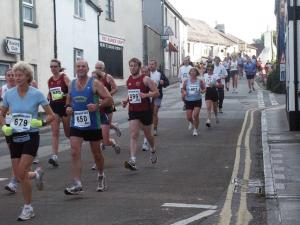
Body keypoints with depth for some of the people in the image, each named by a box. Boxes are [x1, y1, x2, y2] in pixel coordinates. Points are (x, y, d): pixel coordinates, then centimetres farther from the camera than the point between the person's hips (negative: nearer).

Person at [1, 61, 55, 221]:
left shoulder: (36, 94, -9)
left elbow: (51, 115, -2)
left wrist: (41, 123, -20)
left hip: (31, 137, -4)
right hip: (14, 137, 4)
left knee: (21, 174, -14)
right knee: (18, 176, 5)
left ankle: (28, 208, 4)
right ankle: (37, 174, 40)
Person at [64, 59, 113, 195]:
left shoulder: (95, 83, -6)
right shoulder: (71, 84, 7)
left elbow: (109, 99, -9)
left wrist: (97, 106, -24)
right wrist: (68, 108, 0)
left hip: (93, 124, -3)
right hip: (76, 124, 3)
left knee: (96, 153, 13)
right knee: (74, 152, -13)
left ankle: (101, 176, 39)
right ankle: (77, 185, -13)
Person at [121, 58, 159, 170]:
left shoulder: (145, 79, -10)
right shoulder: (128, 80, 7)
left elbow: (156, 93, -11)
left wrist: (146, 95, -27)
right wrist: (126, 100, 5)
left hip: (145, 110, -3)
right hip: (133, 111, 3)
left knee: (147, 134, 15)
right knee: (133, 135, -10)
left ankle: (153, 150, 46)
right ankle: (133, 161, -19)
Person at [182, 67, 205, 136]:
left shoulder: (200, 81, -3)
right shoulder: (186, 81, 0)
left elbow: (204, 88, 7)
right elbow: (183, 89, 12)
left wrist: (202, 90, -15)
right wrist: (184, 92, -10)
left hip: (197, 100, -1)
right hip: (189, 100, 2)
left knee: (196, 115, -13)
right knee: (189, 117, 2)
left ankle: (195, 130, 6)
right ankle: (191, 123, 40)